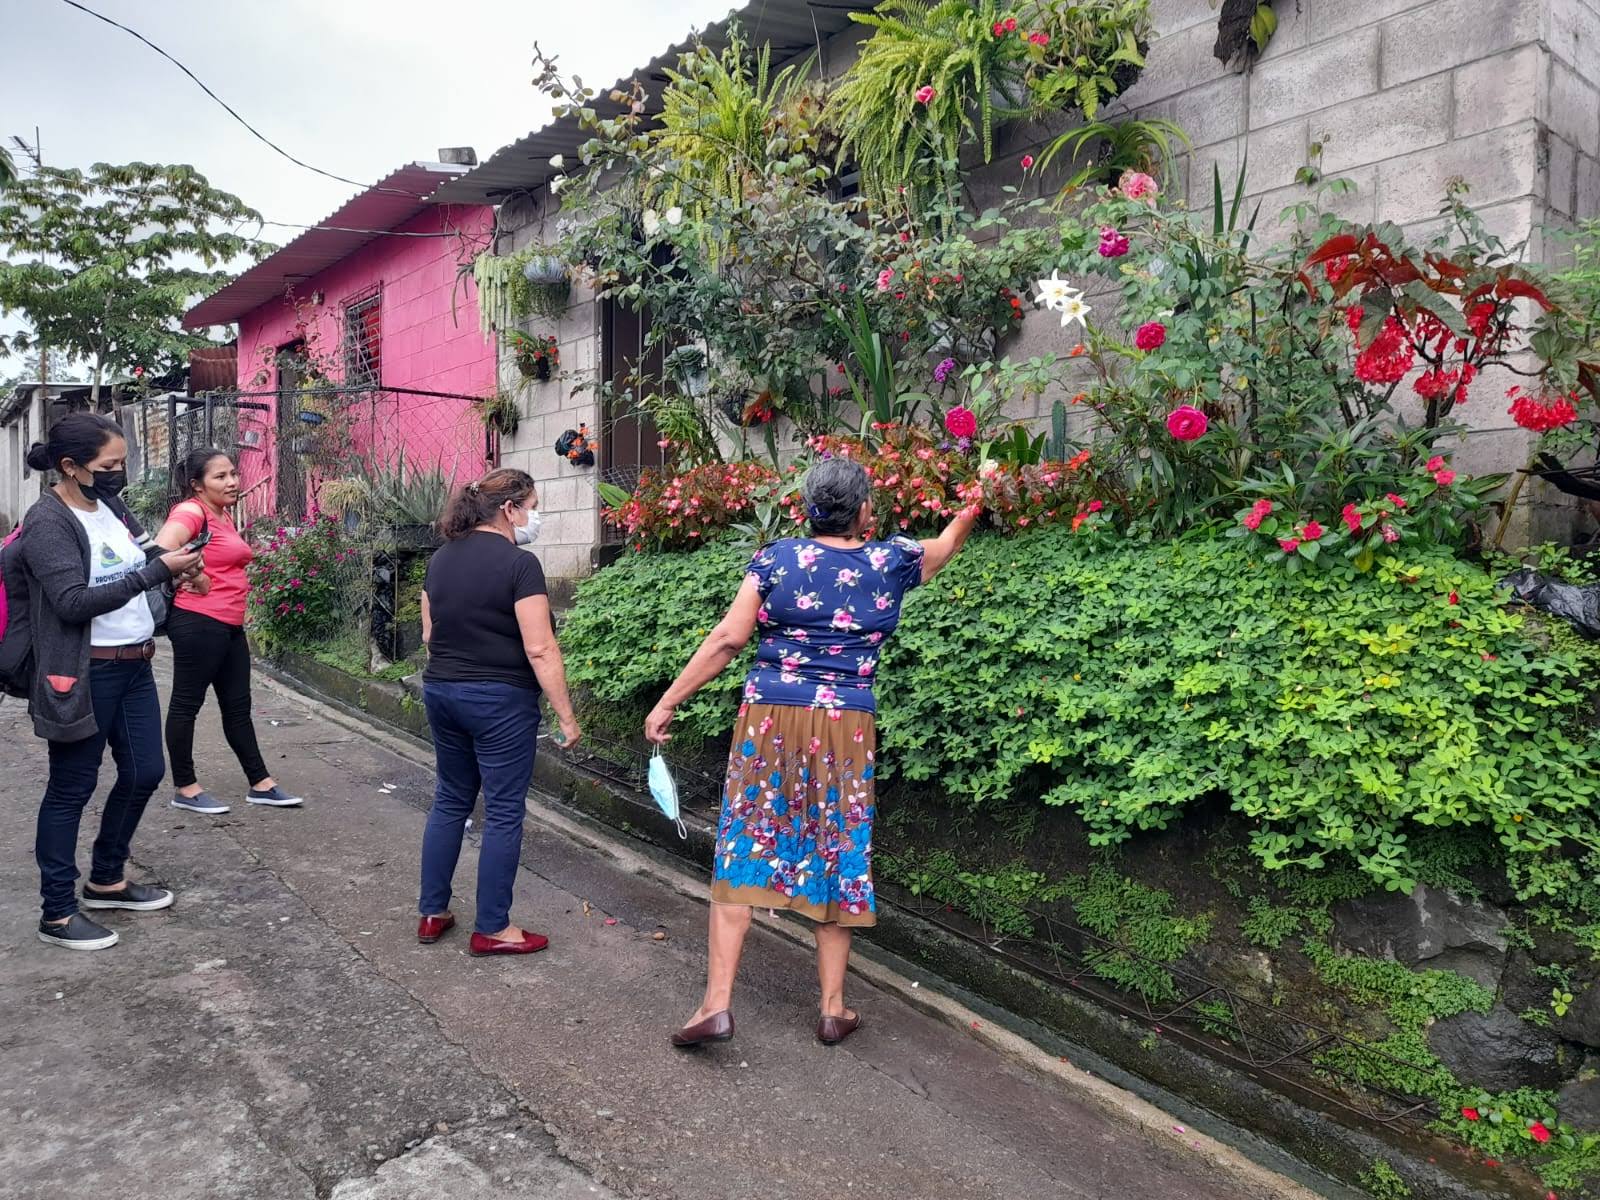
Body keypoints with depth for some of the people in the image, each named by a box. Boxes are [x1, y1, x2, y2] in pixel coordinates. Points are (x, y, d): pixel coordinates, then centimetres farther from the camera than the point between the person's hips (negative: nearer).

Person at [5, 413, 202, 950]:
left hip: (135, 667, 8)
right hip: (84, 676, -8)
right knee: (71, 789, 4)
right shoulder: (48, 521, -15)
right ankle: (58, 912, 18)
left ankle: (107, 879, 34)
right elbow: (73, 602, -23)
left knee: (144, 772, 15)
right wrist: (157, 571, -25)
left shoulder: (111, 508, 8)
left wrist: (176, 562, 0)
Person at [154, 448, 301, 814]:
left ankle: (260, 784, 18)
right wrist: (193, 581, -17)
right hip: (198, 623, -9)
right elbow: (162, 550, -31)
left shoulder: (224, 516, 15)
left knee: (238, 705, 12)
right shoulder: (191, 512, -13)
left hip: (229, 626, 9)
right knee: (186, 704, 3)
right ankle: (185, 788, 13)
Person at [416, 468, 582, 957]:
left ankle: (432, 913, 25)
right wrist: (566, 716, -14)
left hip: (441, 692, 8)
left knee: (450, 801, 18)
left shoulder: (441, 558, 7)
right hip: (499, 700, -7)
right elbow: (539, 649, -19)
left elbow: (429, 632, 14)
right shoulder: (519, 564, -16)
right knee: (503, 812, 3)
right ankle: (491, 929, 11)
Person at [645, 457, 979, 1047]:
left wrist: (667, 702, 1)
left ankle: (717, 1003, 3)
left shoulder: (777, 558, -1)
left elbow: (728, 639, -5)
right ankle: (833, 1009, 20)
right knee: (837, 859, 10)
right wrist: (972, 507, 45)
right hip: (845, 730, 1)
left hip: (770, 719, -1)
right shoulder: (890, 561, 3)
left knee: (741, 854, 5)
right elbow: (946, 545, 24)